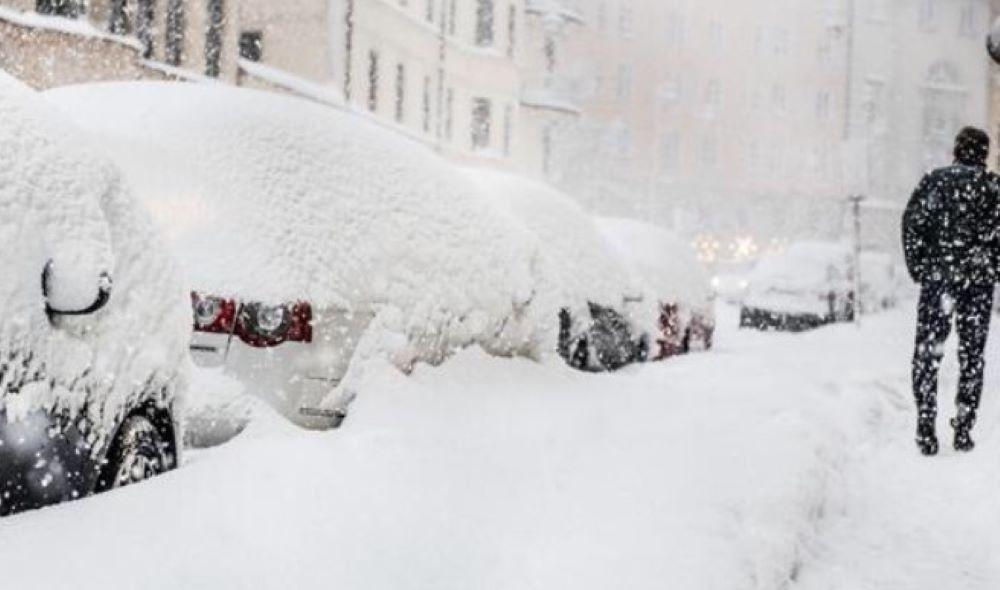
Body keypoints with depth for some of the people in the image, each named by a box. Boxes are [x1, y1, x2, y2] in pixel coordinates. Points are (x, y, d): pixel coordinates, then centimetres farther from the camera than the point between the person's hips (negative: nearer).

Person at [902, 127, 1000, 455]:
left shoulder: (933, 181, 5)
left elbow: (911, 223, -2)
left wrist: (919, 270, 4)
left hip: (936, 280, 1)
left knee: (927, 355, 5)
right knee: (972, 355, 9)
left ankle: (926, 430, -3)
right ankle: (963, 429, 8)